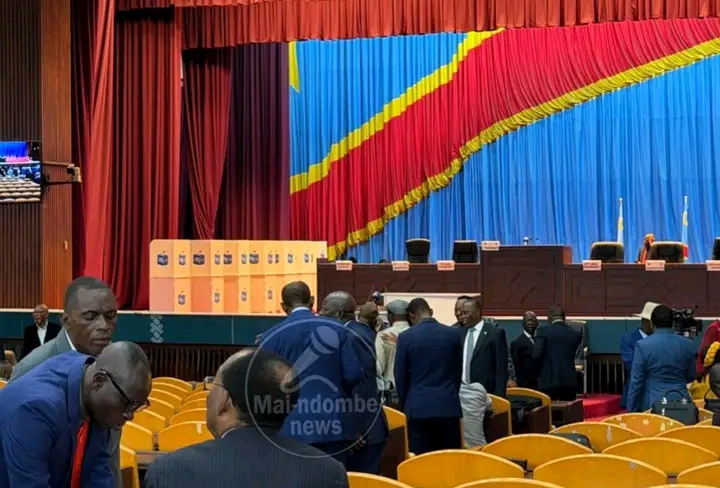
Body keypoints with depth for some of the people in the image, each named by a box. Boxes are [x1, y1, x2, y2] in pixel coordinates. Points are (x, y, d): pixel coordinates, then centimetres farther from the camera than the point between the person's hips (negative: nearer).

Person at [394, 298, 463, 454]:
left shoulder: (406, 337, -4)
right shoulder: (453, 334, 3)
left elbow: (400, 375, 2)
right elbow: (458, 371, 12)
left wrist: (404, 404, 15)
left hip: (418, 406, -2)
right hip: (448, 405, 2)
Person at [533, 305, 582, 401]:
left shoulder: (543, 331, -5)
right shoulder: (576, 333, 7)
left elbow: (536, 355, -11)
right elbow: (574, 355, 14)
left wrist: (540, 371, 6)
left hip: (549, 380, -3)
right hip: (569, 381, 3)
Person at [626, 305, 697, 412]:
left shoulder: (643, 345, -8)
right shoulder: (687, 344, 1)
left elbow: (636, 381, -6)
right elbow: (691, 377, 13)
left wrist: (631, 410, 2)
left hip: (652, 403, -3)